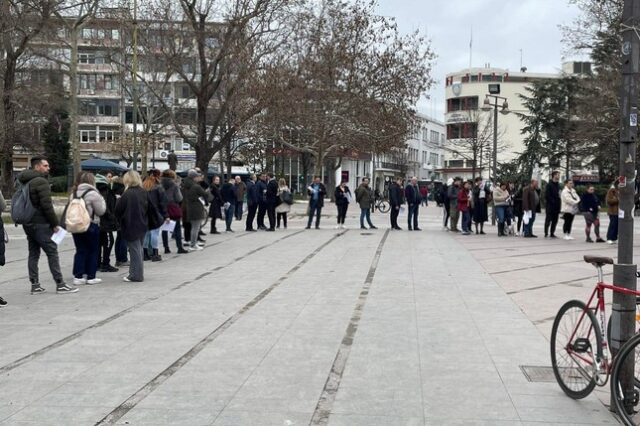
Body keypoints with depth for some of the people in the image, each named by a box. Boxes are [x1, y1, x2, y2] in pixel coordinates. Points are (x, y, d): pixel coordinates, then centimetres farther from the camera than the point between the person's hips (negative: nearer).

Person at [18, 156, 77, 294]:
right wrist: (55, 223, -12)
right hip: (40, 224, -9)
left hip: (27, 224, 9)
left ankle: (35, 285, 12)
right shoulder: (41, 182, -14)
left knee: (33, 254, 11)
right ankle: (60, 284, -3)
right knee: (52, 252, -4)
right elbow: (47, 205, -19)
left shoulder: (25, 182, 15)